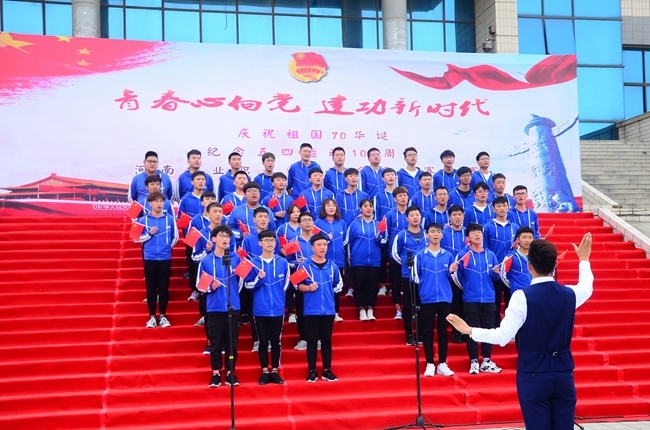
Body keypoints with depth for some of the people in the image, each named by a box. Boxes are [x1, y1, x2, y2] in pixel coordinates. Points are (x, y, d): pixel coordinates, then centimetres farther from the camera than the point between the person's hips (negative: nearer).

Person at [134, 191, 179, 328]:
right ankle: (152, 317, 12)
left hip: (165, 258, 0)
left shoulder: (170, 219, 1)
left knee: (164, 288, 4)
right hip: (150, 258, 0)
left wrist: (167, 247, 7)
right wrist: (149, 234, -10)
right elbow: (137, 238, 3)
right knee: (151, 288, 4)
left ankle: (163, 316, 13)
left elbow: (175, 237, 10)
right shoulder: (143, 220, 1)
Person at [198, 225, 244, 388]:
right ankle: (216, 374, 12)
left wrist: (233, 295, 6)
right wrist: (211, 287, -14)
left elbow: (241, 281, 12)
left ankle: (230, 373, 15)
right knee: (215, 342, 3)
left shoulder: (236, 259, 3)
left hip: (232, 307, 1)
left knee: (232, 341, 5)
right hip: (214, 308, -1)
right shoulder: (206, 261, 0)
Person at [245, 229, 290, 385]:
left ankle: (275, 372, 16)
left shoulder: (283, 262, 2)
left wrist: (277, 297, 10)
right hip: (260, 309, -1)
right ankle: (265, 372, 16)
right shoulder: (253, 263, -2)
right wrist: (259, 278, -18)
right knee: (263, 341, 6)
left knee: (276, 341, 7)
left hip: (278, 309, 1)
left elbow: (286, 284, 11)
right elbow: (248, 285, -1)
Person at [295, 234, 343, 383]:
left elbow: (338, 285, 16)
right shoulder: (304, 265, -3)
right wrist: (308, 288, -18)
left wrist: (329, 293, 5)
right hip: (311, 310, -3)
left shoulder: (332, 266, 6)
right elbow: (297, 285, -2)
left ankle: (327, 370, 16)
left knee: (327, 340, 8)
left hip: (328, 309, 3)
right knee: (312, 340, 3)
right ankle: (312, 371, 11)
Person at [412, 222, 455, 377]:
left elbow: (453, 278, 10)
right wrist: (423, 285, -16)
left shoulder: (448, 256, 9)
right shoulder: (420, 255, 2)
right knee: (427, 332, 2)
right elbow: (415, 277, 0)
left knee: (443, 331, 6)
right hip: (427, 299, -2)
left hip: (445, 298, 2)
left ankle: (442, 364, 13)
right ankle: (430, 364, 9)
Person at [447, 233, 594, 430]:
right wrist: (584, 260, 42)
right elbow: (587, 287, 26)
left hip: (533, 375, -4)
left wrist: (469, 330, -5)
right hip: (564, 373, 4)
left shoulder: (522, 296, -15)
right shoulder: (569, 294, 0)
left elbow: (502, 337, -16)